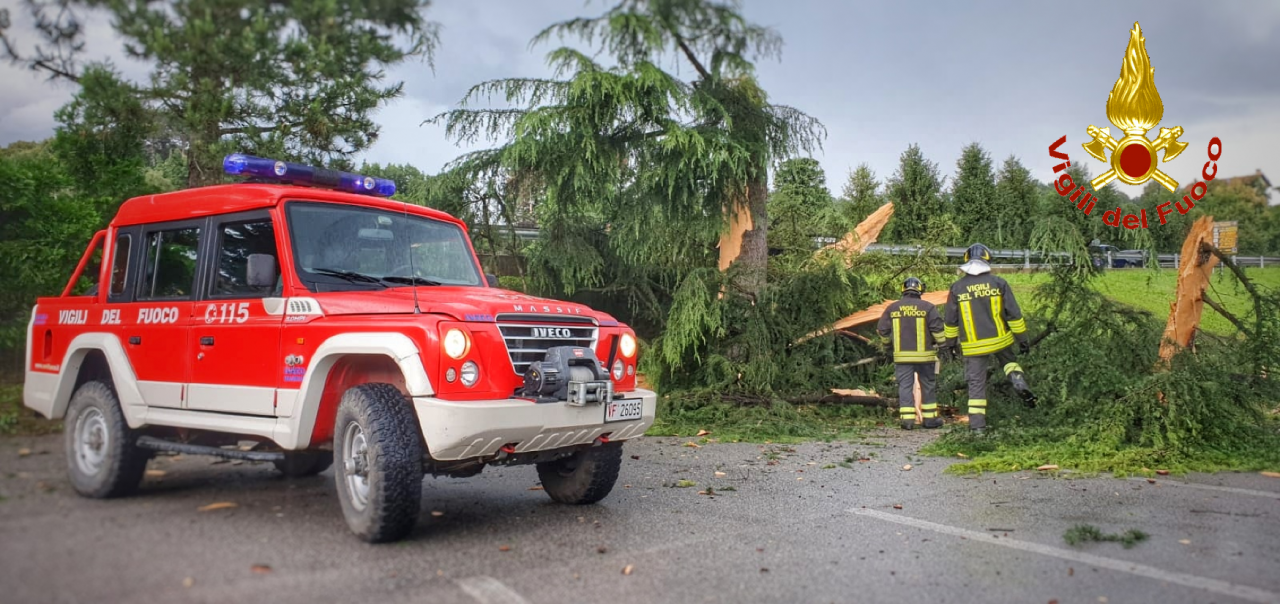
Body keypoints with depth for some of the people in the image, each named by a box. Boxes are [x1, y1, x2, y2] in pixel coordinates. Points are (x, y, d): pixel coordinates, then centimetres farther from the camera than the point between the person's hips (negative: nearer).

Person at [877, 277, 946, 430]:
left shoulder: (892, 308, 3)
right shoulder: (927, 307, -5)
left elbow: (882, 330, 8)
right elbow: (937, 328, -9)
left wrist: (888, 347, 24)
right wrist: (941, 343, 7)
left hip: (901, 355, 1)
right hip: (924, 355, -1)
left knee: (905, 386, 4)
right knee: (928, 386, 11)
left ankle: (907, 419, -1)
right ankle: (930, 418, 15)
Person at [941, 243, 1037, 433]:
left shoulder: (957, 288, -2)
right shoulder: (999, 283, -4)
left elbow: (950, 321, 5)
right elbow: (1013, 314, -2)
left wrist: (949, 344, 16)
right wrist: (1022, 338, 6)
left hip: (973, 346, 0)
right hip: (1000, 340, 1)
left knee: (976, 383, 5)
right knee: (1008, 360, 29)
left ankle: (977, 424, 4)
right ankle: (1020, 383, 2)